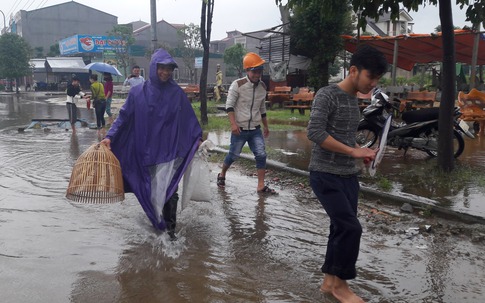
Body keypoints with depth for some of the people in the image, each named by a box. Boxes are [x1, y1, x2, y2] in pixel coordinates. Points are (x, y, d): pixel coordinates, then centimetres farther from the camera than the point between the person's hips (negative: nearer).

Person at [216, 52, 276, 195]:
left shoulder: (262, 86, 6)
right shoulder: (237, 85, -12)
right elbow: (229, 105, -13)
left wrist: (266, 126, 20)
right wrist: (233, 123, -24)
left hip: (256, 129, 4)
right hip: (240, 129, -4)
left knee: (261, 155, -5)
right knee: (233, 155, 7)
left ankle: (261, 186, 2)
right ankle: (222, 175, 34)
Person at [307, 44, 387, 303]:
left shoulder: (354, 99, 13)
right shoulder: (327, 94, -12)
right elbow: (314, 132, -23)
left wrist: (361, 153, 4)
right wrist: (353, 151, -22)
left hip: (348, 175, 8)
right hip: (325, 175, -8)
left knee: (341, 229, 9)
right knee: (350, 228, -11)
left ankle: (329, 281, 23)